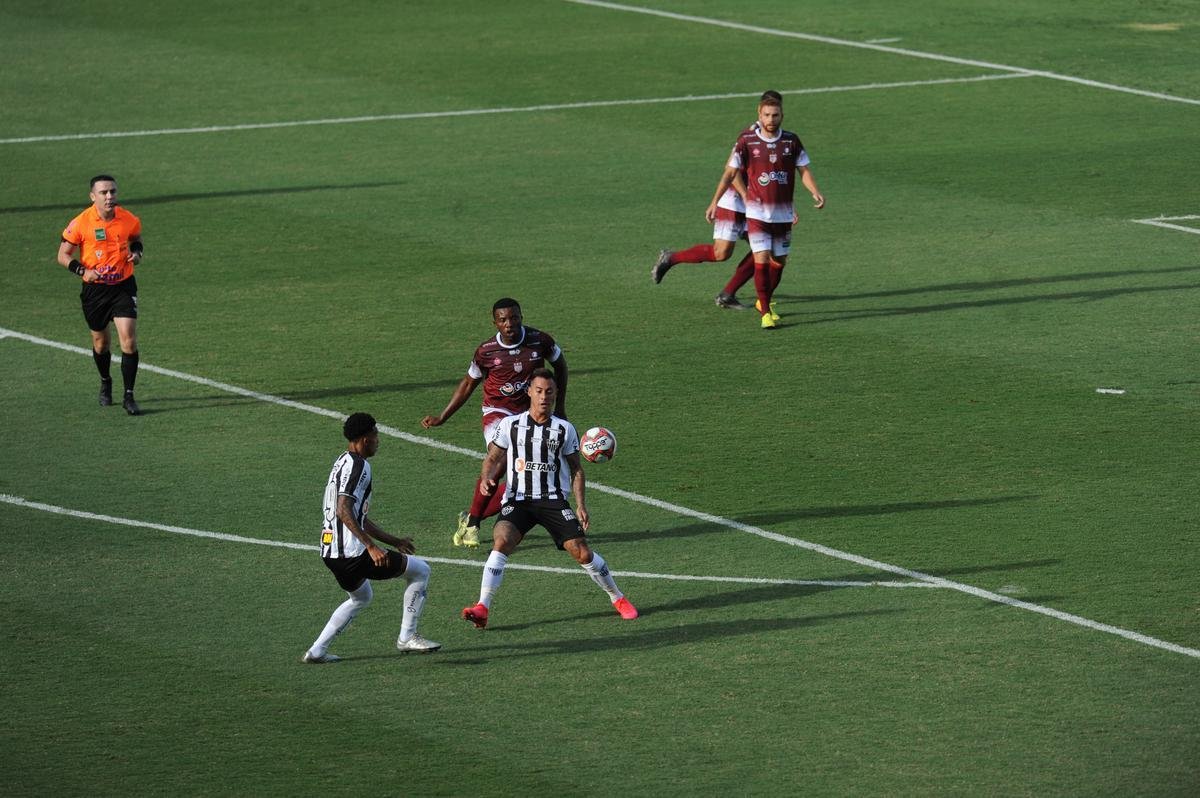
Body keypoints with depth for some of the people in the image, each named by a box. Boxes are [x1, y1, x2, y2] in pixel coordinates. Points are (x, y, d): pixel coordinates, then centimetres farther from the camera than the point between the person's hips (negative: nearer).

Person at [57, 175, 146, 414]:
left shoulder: (129, 220, -5)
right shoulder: (81, 223, -11)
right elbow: (63, 255, -3)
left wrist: (137, 252, -5)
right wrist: (83, 271, -19)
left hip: (123, 287, 0)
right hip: (94, 289, 0)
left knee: (129, 340, -13)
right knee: (100, 342, 13)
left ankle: (129, 397, -6)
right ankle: (105, 382, 42)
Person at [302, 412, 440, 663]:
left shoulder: (343, 462, 19)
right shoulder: (357, 466, -13)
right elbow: (343, 511, -25)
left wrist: (393, 541, 32)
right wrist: (371, 547, -29)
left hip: (330, 552, 10)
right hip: (351, 552, -10)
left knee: (361, 597, 34)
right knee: (420, 570, 2)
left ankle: (317, 651, 24)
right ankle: (407, 637, 6)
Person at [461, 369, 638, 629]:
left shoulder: (564, 429, 7)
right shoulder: (510, 425, 5)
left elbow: (576, 469, 13)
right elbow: (493, 458, 10)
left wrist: (581, 505, 3)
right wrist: (486, 478, -13)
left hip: (553, 500, 1)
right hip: (517, 500, -1)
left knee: (581, 551, -10)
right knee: (501, 540, -28)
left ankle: (618, 599, 13)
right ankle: (482, 608, -30)